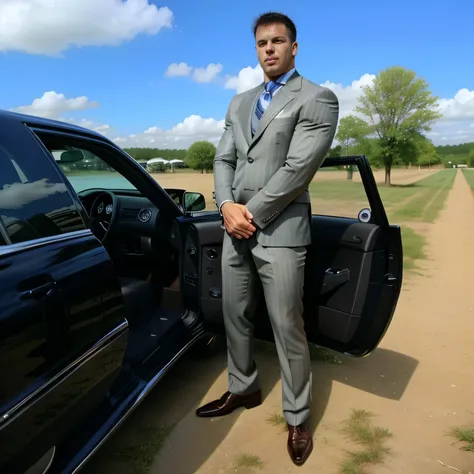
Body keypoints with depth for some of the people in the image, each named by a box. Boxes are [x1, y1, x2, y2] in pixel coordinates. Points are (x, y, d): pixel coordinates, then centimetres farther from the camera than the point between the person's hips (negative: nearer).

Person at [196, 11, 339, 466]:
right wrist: (227, 205, -8)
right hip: (235, 228, 7)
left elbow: (297, 169, -13)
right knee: (235, 317, 16)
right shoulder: (240, 103, 18)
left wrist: (251, 214, -12)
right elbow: (223, 160, 11)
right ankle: (242, 389, 37)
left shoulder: (317, 99, -3)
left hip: (279, 231, -6)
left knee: (287, 328, 2)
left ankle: (298, 418, 22)